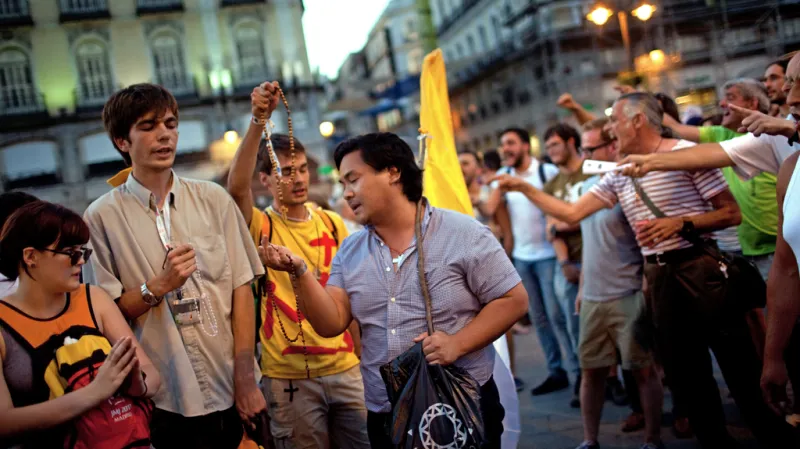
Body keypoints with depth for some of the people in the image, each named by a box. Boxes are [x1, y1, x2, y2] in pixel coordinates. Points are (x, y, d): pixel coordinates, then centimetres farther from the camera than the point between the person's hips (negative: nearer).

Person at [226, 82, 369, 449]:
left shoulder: (332, 223, 7)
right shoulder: (260, 228, -5)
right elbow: (236, 187, -26)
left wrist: (363, 354, 10)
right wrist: (258, 121, -32)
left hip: (345, 367, 3)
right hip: (290, 377, -3)